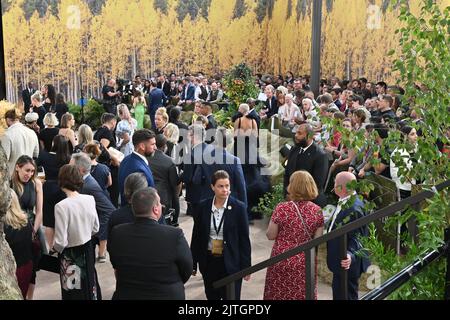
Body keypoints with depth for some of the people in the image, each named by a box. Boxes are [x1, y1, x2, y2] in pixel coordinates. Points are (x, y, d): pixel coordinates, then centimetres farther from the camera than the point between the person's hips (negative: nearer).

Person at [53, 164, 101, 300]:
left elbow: (60, 242, -21)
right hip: (88, 250, 5)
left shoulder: (61, 206, -25)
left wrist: (56, 248, 0)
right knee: (89, 287, 24)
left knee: (74, 294, 13)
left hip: (70, 255, -5)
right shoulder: (90, 199, -8)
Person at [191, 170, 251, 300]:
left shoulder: (239, 207, -8)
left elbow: (244, 239, -6)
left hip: (231, 263, -3)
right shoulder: (204, 207, -1)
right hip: (209, 261, 3)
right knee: (212, 297, 15)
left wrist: (246, 266, -7)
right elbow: (196, 236, 4)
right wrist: (193, 263, 4)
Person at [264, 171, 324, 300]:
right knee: (302, 294, 15)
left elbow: (270, 235, -7)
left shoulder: (281, 209, -15)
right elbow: (317, 240, -2)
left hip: (281, 260, -2)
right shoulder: (317, 211, -8)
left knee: (278, 294, 13)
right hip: (305, 263, 2)